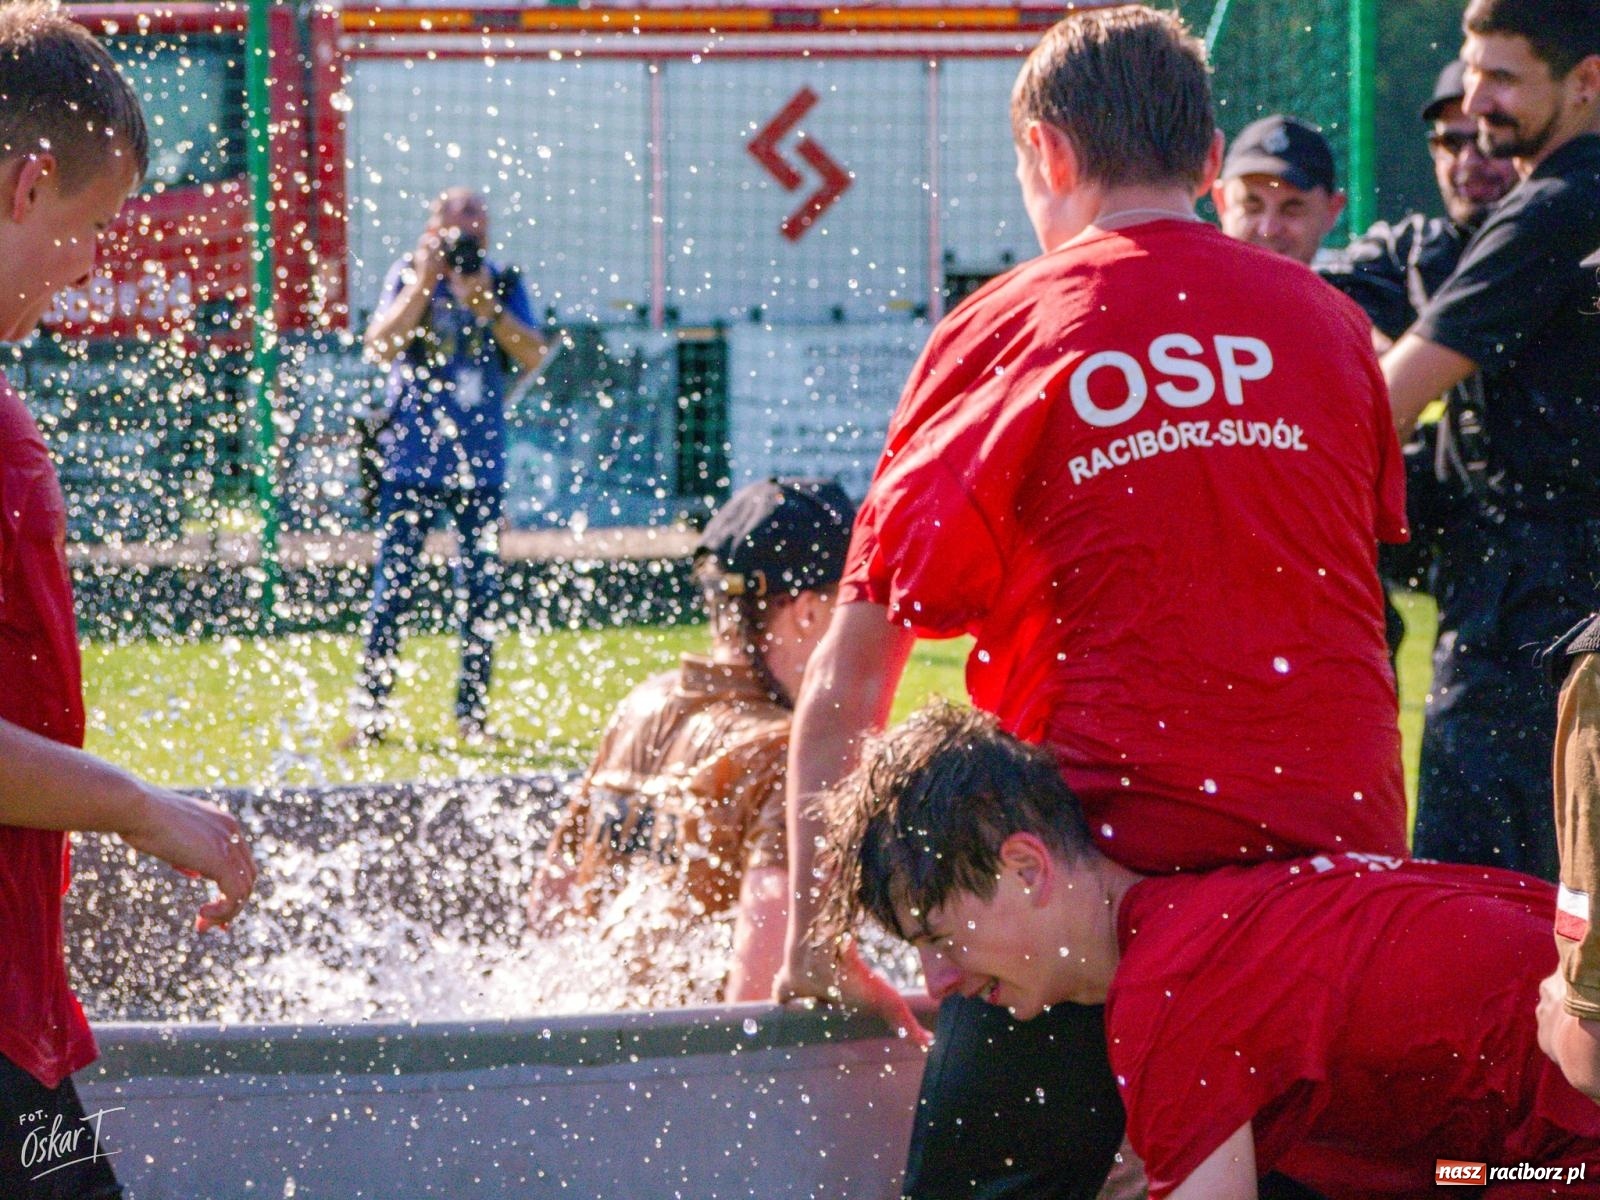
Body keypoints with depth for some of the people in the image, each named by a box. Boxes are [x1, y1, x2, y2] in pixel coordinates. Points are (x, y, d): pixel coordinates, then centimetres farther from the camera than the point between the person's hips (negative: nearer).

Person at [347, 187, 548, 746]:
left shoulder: (503, 285, 6)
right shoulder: (408, 276, 1)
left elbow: (532, 355, -4)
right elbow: (379, 347, -11)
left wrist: (484, 303, -14)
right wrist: (424, 283, -15)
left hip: (480, 463, 2)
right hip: (412, 459, -2)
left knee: (480, 590, 4)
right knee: (393, 585, -4)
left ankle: (473, 712, 12)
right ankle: (369, 712, 0)